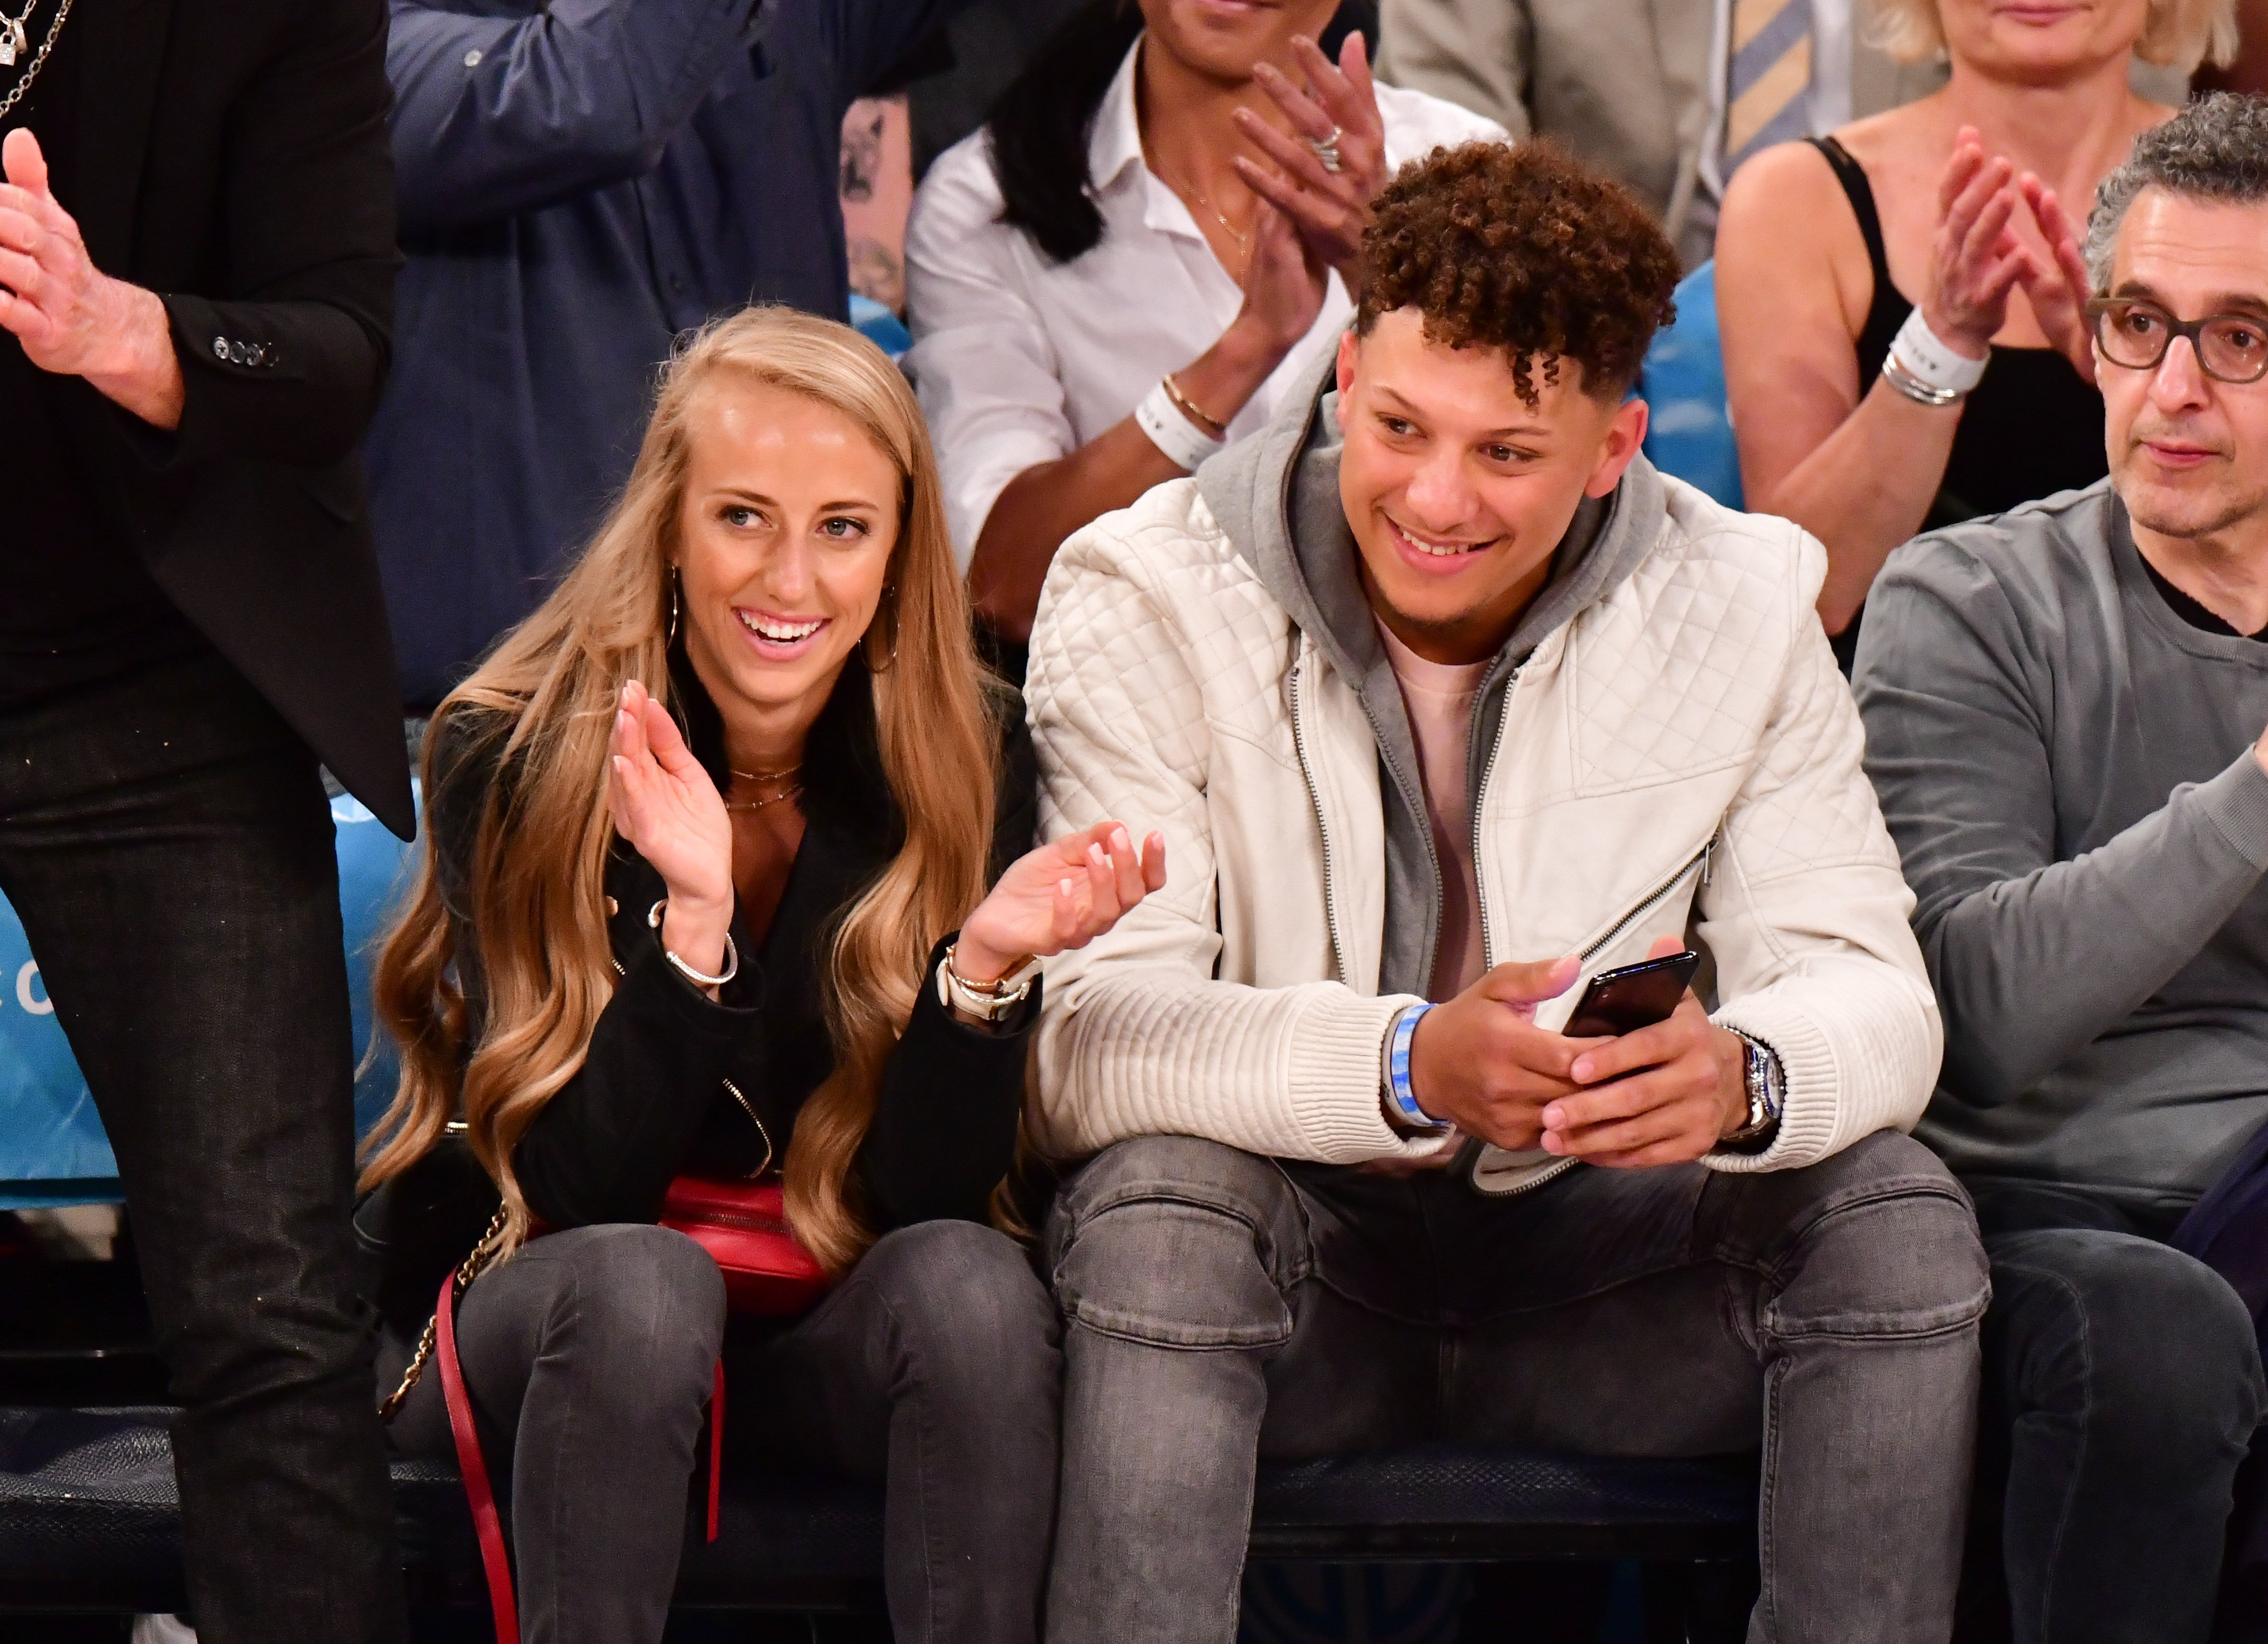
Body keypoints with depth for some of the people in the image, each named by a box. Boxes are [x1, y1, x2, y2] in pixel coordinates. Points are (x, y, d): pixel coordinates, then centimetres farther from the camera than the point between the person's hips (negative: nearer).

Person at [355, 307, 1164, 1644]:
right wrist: (691, 917, -33)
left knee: (972, 1282, -29)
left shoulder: (968, 759, -7)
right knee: (640, 1285, -34)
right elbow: (575, 1191, -19)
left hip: (831, 1331, 2)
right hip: (530, 1319, -2)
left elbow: (929, 1194, -11)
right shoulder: (510, 756, -14)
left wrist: (988, 959, -29)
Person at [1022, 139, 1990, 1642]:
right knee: (1161, 1209, -34)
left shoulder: (1736, 608, -2)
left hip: (1585, 1251, 3)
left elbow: (1871, 997, -8)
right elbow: (1091, 1037, -21)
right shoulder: (1148, 601, -11)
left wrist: (1744, 1072, -34)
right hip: (1290, 1259, -2)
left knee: (1896, 1213, -22)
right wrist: (1409, 1067, -38)